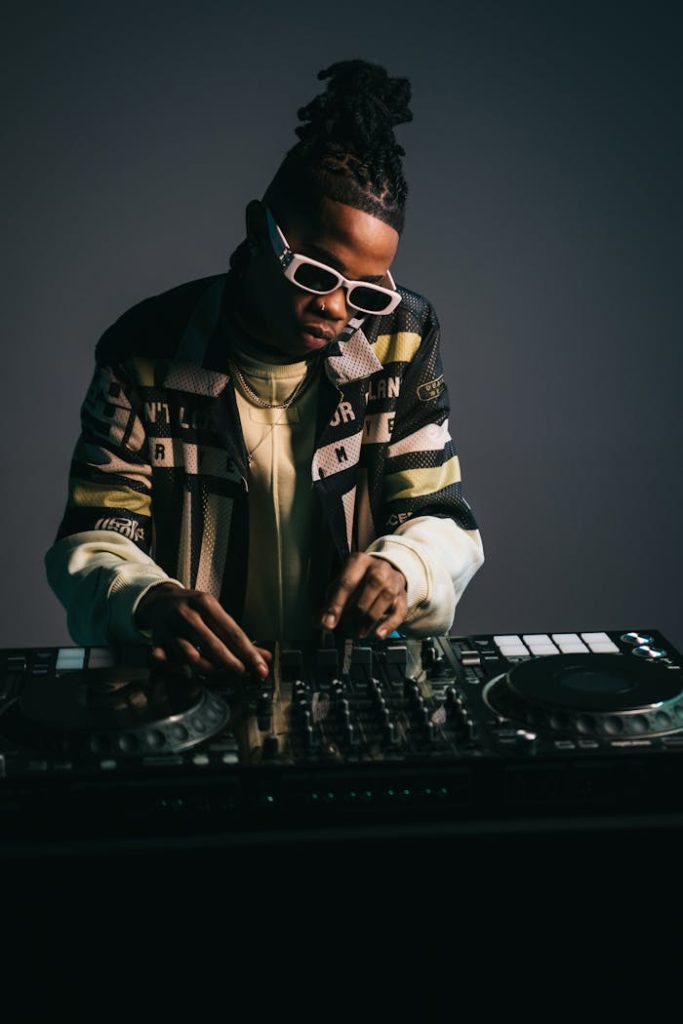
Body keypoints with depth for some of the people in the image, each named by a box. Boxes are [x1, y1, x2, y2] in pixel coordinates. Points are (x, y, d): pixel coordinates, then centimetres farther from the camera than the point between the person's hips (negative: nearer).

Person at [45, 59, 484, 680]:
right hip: (194, 674, 0)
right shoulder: (145, 349, -6)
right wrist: (148, 601, -30)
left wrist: (401, 570, -25)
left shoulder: (402, 340, -2)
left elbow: (443, 524, 0)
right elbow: (91, 541, -6)